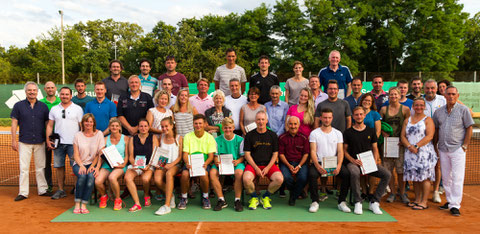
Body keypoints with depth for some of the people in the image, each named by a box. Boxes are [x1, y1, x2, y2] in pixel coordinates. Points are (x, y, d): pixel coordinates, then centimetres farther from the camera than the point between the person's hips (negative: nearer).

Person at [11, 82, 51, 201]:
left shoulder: (43, 106, 7)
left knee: (41, 167, 7)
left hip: (40, 142, 2)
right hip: (24, 142, -1)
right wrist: (14, 140, -3)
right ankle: (23, 192, 8)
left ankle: (43, 189, 17)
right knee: (23, 168, 0)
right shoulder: (18, 105, 2)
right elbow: (14, 123, 2)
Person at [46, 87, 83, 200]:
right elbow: (49, 125, 13)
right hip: (58, 143, 3)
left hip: (73, 143, -3)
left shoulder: (78, 109, 3)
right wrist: (48, 140, 2)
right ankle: (61, 190, 17)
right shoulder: (54, 109, 12)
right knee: (59, 166, 8)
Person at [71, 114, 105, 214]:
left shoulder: (99, 134, 4)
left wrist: (93, 166, -13)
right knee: (82, 176, -32)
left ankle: (84, 205, -26)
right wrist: (81, 166, -15)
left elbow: (101, 154, -1)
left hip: (92, 164, 0)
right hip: (79, 164, 1)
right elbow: (76, 154, 2)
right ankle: (77, 204, -21)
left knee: (91, 176, -32)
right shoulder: (78, 135, 6)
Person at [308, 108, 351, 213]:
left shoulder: (338, 133, 13)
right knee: (312, 174, -33)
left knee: (347, 174, -27)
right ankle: (315, 201, -14)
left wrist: (339, 166, -16)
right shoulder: (314, 133, 6)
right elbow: (313, 151, -2)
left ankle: (342, 202, -11)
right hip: (319, 162, -2)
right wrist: (318, 166, -21)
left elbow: (340, 152, 5)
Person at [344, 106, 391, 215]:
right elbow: (345, 150, 4)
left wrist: (375, 161, -3)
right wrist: (353, 160, -12)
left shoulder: (370, 131, 13)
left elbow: (375, 148, 15)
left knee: (387, 174, -19)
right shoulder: (348, 132, 5)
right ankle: (358, 203, -20)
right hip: (353, 162, -3)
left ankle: (374, 202, -8)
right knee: (354, 173, -38)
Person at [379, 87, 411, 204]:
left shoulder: (405, 109, 5)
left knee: (401, 170, -3)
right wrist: (383, 132, -5)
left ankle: (402, 193, 12)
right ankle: (392, 192, 15)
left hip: (400, 142, -2)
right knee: (388, 169, 2)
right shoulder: (384, 109, 10)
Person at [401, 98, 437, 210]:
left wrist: (416, 146, -16)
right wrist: (409, 146, -10)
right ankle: (417, 199, 17)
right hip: (410, 153, 4)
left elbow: (429, 136, -9)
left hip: (424, 152, -4)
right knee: (414, 176, 7)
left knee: (424, 176, -5)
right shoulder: (407, 120, 15)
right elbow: (403, 136, 8)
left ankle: (424, 202, 1)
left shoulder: (428, 120, 2)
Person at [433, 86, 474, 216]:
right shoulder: (439, 111, 8)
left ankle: (455, 205, -2)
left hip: (457, 149, -4)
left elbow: (469, 128, -2)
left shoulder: (463, 110, -3)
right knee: (446, 177, 10)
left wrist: (465, 146, -7)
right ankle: (449, 201, 23)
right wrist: (434, 146, 10)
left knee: (457, 177, -6)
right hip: (443, 149, 4)